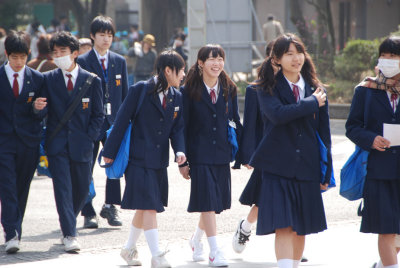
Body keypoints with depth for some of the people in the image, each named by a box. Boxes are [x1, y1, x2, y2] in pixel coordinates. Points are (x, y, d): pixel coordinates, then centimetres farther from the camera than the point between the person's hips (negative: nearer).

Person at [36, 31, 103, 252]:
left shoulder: (92, 81, 4)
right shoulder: (48, 79, 4)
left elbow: (98, 115, 6)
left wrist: (88, 139, -2)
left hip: (81, 145, 1)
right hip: (57, 144, -1)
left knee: (82, 190, 8)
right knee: (63, 188, -10)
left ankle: (68, 225, 31)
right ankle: (69, 234, -11)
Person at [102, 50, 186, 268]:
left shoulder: (176, 97, 8)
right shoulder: (140, 90, -10)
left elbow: (177, 128, 9)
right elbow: (122, 121, -8)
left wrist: (179, 150, -11)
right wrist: (110, 151, -8)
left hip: (160, 161, 7)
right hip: (139, 159, -7)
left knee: (145, 208, 14)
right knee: (148, 206, -12)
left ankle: (129, 249, 30)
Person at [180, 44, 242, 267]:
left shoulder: (229, 89, 8)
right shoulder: (190, 91, -4)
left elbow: (236, 121, 13)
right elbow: (183, 127, -4)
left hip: (222, 154, 4)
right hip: (200, 154, -4)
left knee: (217, 202, 10)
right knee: (208, 201, -10)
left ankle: (196, 240, 34)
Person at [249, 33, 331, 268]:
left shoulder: (315, 89, 9)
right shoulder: (268, 88, -1)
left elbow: (324, 133, 12)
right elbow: (277, 114, -22)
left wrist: (327, 172, 10)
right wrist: (311, 103, -13)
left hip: (307, 167, 4)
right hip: (278, 167, -4)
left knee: (301, 228, 9)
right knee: (283, 226, -13)